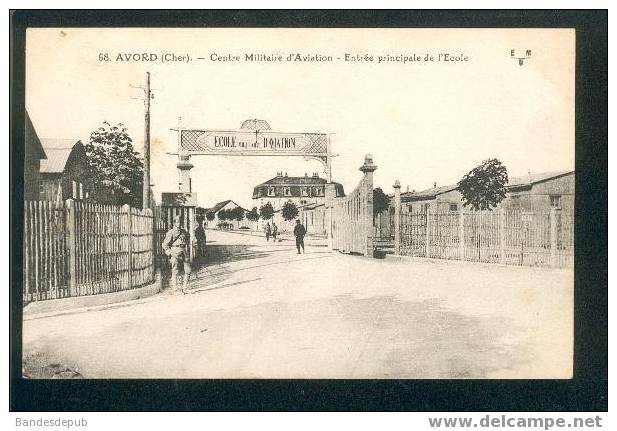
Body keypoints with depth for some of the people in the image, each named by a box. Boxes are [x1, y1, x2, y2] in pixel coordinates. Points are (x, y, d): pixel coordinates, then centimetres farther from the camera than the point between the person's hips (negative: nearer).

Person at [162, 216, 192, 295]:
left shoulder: (184, 232, 13)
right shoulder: (171, 233, -4)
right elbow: (165, 245, -5)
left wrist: (187, 251, 17)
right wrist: (170, 253, -10)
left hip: (184, 254, 6)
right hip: (175, 254, -6)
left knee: (188, 270, 1)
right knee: (175, 272, -8)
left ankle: (184, 288, 12)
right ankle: (174, 289, -5)